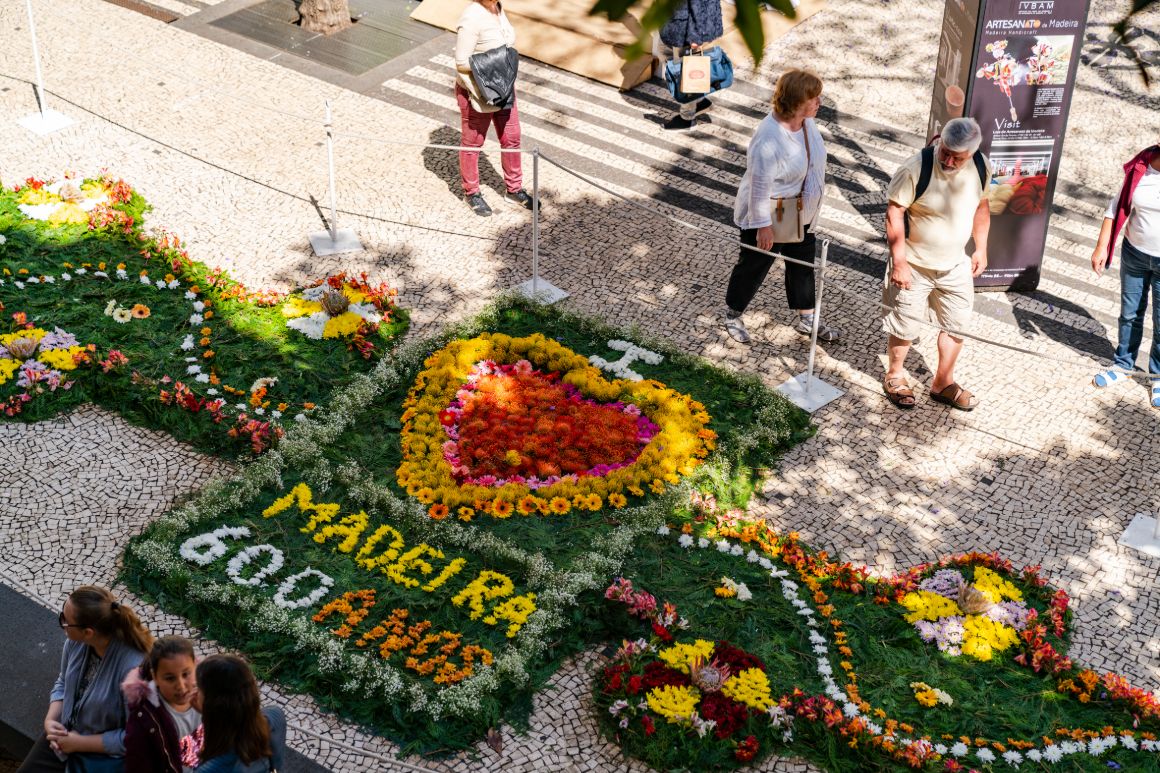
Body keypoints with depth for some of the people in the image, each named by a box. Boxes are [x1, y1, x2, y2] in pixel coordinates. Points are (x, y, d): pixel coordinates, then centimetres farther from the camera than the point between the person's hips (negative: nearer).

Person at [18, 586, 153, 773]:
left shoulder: (134, 668, -33)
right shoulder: (76, 640, -13)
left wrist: (79, 743, -19)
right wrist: (50, 720, -9)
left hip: (103, 754, -6)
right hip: (64, 733, 6)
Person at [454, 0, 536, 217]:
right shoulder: (471, 20, -27)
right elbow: (462, 63, -24)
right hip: (477, 93, -8)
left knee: (511, 138, 17)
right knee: (473, 143, 13)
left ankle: (513, 189, 36)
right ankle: (471, 192, 34)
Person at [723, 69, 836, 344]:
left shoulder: (806, 121, -7)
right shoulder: (769, 139, -34)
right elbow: (760, 186, -27)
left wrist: (811, 204, 18)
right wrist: (763, 225, -21)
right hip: (768, 216, -8)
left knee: (802, 265, 21)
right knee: (753, 267, 12)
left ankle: (806, 319, 39)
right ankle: (732, 315, 34)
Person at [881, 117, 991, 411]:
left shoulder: (981, 167, -10)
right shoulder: (915, 169, -26)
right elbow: (894, 213, -20)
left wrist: (981, 248, 9)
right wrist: (899, 262, -21)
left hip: (955, 265, 5)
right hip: (915, 265, -5)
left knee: (957, 324, 14)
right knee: (905, 326, 9)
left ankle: (943, 383, 34)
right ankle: (895, 376, 35)